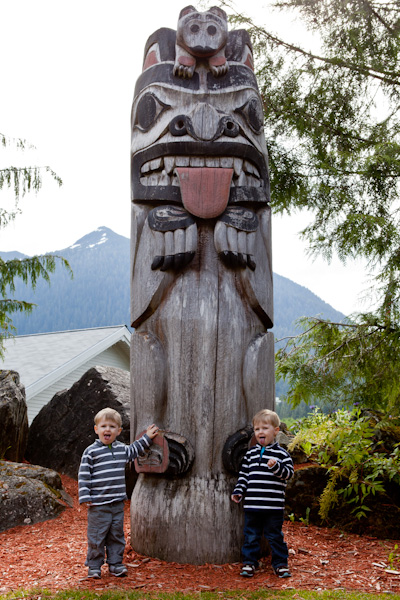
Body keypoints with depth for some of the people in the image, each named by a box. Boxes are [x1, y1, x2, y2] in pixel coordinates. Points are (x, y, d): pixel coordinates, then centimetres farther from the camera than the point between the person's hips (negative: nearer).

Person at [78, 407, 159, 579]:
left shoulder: (122, 448, 9)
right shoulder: (91, 452, -7)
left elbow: (134, 450, 32)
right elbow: (83, 475, -6)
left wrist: (146, 438, 31)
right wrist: (85, 497, -11)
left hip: (118, 503, 5)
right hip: (98, 504, -5)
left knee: (117, 534, 12)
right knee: (96, 536, 1)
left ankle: (115, 564, 24)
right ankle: (94, 566, 15)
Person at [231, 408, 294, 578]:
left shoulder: (281, 453, -2)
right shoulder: (250, 453, 10)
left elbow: (288, 473, -9)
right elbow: (244, 474, 15)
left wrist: (276, 467, -26)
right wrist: (238, 491, 5)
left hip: (273, 506, -3)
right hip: (252, 505, 3)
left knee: (275, 536, 7)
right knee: (251, 535, 10)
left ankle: (280, 563, 21)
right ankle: (249, 562, 23)